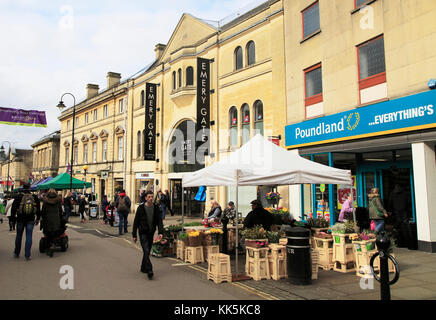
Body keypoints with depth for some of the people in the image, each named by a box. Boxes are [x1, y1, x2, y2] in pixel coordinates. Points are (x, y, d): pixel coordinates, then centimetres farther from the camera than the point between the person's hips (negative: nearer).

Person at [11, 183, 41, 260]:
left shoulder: (18, 196, -4)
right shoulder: (34, 197, 2)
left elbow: (14, 208, -3)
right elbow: (38, 209, 7)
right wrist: (38, 219, 15)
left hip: (20, 219, 0)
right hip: (30, 220, 0)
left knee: (19, 236, 14)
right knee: (29, 237, 1)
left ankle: (16, 253, 25)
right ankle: (27, 255, 0)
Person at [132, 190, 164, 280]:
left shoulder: (156, 208, 2)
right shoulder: (141, 208, -6)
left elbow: (159, 221, 0)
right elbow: (136, 222, -2)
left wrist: (160, 232, -14)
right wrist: (134, 235, -2)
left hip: (151, 233, 4)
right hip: (143, 233, -4)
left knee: (148, 251, 13)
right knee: (146, 251, -15)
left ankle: (143, 268, 31)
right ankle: (149, 270, -18)